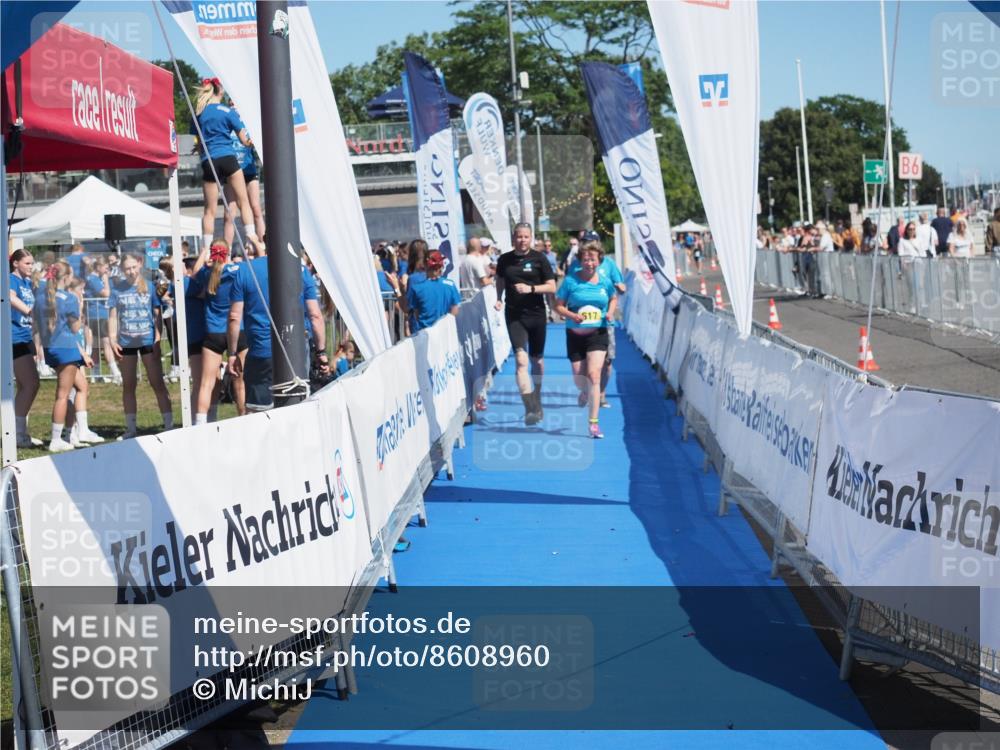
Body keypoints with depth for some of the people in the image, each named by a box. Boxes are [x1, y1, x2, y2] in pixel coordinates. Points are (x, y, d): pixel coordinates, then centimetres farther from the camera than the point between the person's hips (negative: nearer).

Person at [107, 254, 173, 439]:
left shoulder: (149, 287, -2)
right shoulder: (117, 289, 1)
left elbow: (157, 315, 0)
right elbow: (113, 316, 4)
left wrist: (157, 340, -8)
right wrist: (113, 341, -4)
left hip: (148, 341, -2)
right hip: (126, 342, 2)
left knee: (157, 383, -2)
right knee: (128, 386, 9)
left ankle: (169, 424, 1)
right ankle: (131, 429, 17)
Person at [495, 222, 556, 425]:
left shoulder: (538, 259, -2)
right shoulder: (504, 260, 3)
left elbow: (552, 286, -4)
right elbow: (500, 280, 21)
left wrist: (531, 288, -18)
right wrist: (499, 298, 3)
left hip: (536, 314, 0)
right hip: (514, 315, 0)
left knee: (537, 360, 13)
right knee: (521, 360, -15)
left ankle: (537, 402, 35)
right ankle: (530, 409, -20)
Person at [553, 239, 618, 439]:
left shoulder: (605, 282, 1)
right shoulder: (570, 280, -4)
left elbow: (614, 298, 20)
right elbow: (559, 306, 1)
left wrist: (610, 313, 0)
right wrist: (572, 315, -18)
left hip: (598, 334, -1)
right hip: (575, 334, 1)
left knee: (594, 375, -16)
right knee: (579, 379, 8)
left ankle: (594, 423, -14)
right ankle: (585, 392, 48)